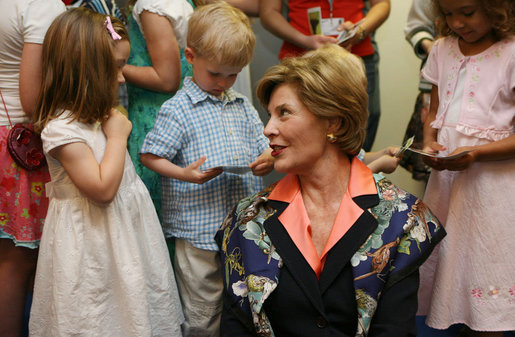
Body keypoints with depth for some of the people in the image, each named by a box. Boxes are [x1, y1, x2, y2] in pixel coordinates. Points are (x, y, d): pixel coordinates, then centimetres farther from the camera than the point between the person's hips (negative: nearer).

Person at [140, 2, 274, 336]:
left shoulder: (243, 105, 11)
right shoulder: (178, 109, -8)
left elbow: (263, 146, 15)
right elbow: (150, 156, -7)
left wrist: (267, 160, -8)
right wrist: (184, 174, -22)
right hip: (199, 229, -5)